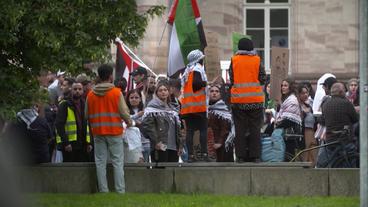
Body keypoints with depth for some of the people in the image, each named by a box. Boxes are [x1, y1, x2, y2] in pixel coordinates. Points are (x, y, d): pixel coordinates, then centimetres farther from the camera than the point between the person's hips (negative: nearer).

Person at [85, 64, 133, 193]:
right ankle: (120, 191, -2)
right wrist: (129, 122, 12)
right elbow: (124, 112, -8)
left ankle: (103, 191, 5)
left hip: (98, 133, 3)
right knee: (118, 163, 1)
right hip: (114, 131, -3)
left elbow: (87, 115, 7)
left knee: (100, 163, 7)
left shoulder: (91, 94, 2)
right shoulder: (116, 93, -8)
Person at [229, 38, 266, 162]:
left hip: (238, 99, 0)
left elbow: (231, 79, 1)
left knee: (240, 129, 4)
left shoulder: (234, 61, -1)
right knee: (255, 128, 5)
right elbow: (263, 79, 1)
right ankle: (255, 156, 2)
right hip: (255, 99, 0)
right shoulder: (257, 60, -2)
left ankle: (240, 156, 1)